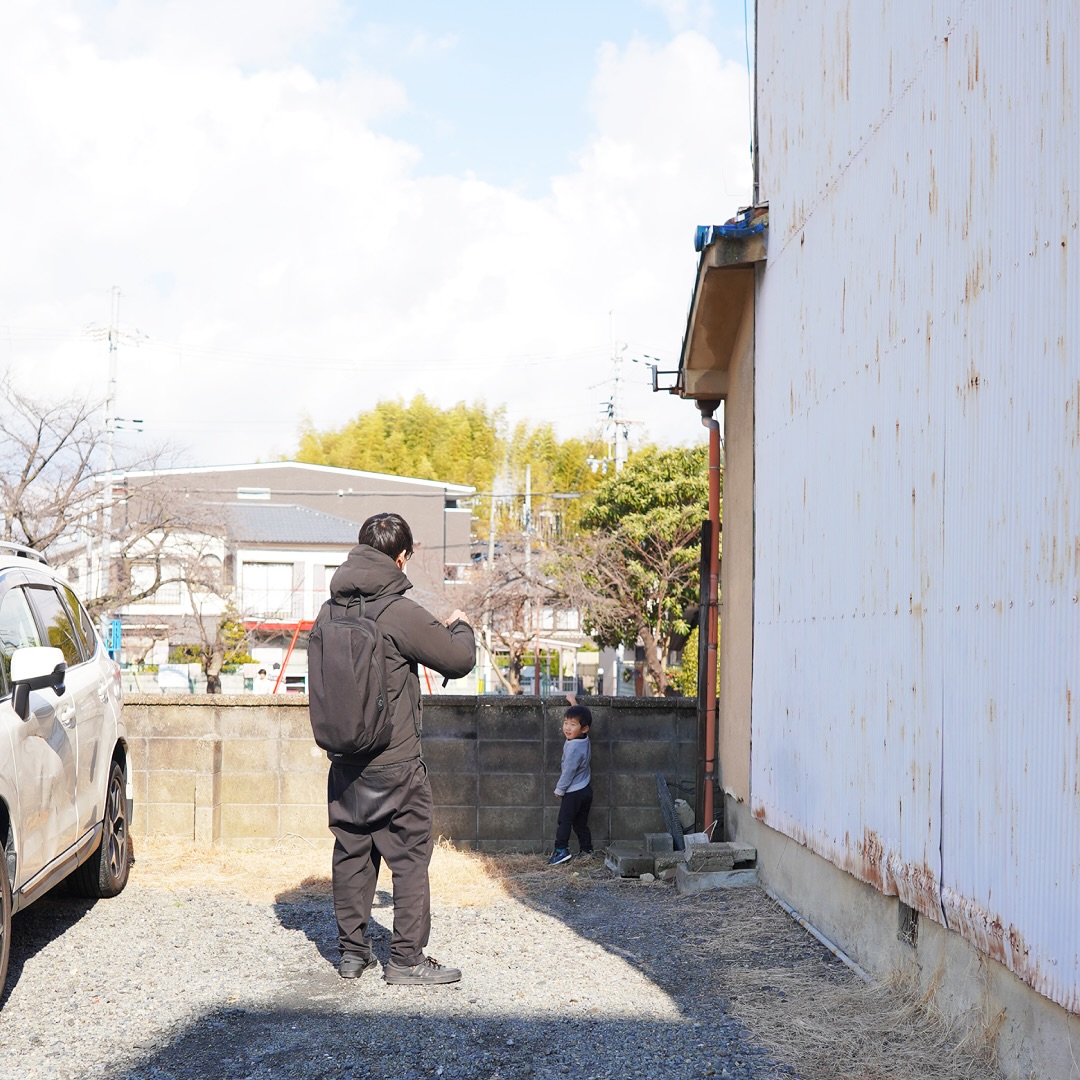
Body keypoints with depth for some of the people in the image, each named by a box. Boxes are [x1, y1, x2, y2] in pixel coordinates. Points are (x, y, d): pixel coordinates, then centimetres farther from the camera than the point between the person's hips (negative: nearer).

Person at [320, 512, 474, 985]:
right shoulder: (400, 613, -17)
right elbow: (459, 660, -11)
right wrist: (460, 626, 12)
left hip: (344, 763, 6)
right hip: (395, 764, -6)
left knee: (352, 855, 13)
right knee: (410, 857, 3)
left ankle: (352, 951, 20)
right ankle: (407, 959, 6)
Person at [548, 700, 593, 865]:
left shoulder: (573, 748, -24)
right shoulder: (585, 740, 2)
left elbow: (568, 771, -19)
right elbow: (578, 715, 23)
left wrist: (559, 789, -8)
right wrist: (574, 703, 29)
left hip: (573, 792, -9)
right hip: (586, 789, 9)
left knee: (564, 821, -5)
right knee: (581, 823, 15)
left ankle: (561, 850, -9)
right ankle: (587, 850, 17)